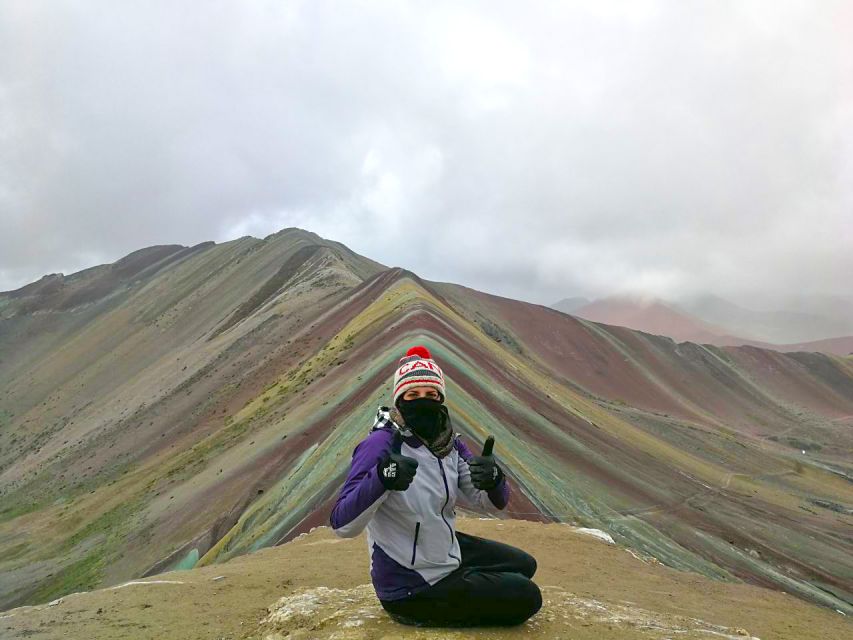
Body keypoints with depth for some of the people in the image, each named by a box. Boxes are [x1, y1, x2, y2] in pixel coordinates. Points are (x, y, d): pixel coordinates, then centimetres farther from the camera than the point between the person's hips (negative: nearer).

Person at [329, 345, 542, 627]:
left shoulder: (449, 443, -4)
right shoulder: (381, 444, -26)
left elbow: (493, 502, -4)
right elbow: (342, 524, -32)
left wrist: (493, 478, -28)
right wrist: (382, 479, -50)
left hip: (447, 550, 8)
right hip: (410, 590, -8)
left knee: (524, 565, 21)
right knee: (527, 597, -3)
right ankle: (414, 612, 6)